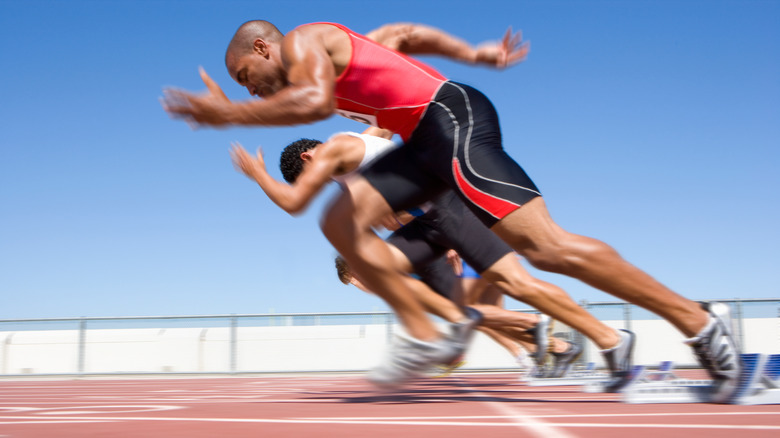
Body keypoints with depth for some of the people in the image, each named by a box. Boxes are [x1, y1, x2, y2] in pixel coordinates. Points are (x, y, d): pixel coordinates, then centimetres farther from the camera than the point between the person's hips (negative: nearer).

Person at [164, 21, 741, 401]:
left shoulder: (301, 42, -3)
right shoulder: (328, 48, 25)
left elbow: (314, 102, -24)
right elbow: (406, 34, 34)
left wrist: (227, 115, -16)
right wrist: (476, 54, 31)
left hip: (454, 118, -10)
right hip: (430, 137, 10)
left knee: (544, 245, -14)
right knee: (341, 222, 5)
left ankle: (699, 321, -7)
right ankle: (423, 336, 4)